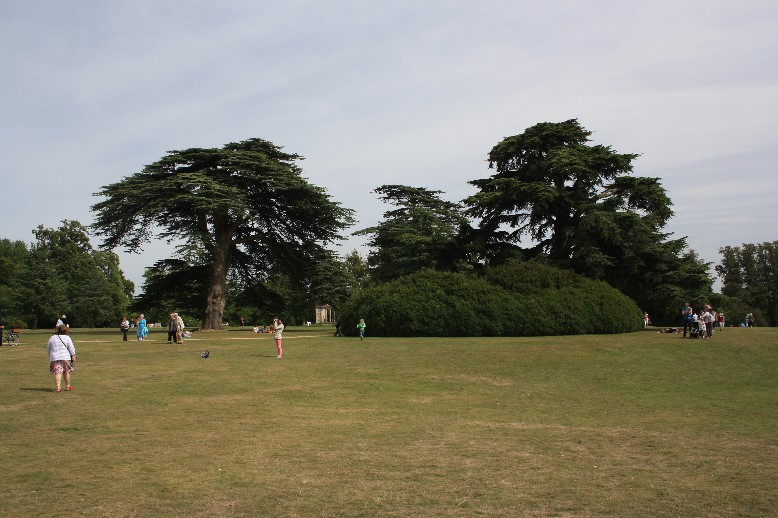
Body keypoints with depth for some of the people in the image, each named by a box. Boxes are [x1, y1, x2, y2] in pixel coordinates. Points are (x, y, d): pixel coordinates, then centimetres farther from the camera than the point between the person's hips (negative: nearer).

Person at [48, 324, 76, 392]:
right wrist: (73, 356, 1)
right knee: (66, 372, 12)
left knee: (57, 372, -2)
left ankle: (58, 387, -15)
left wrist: (50, 357, 25)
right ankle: (67, 386, 23)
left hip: (54, 358, 2)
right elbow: (71, 348, -4)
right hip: (65, 358, -2)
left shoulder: (52, 338, 10)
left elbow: (49, 349, 16)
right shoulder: (67, 338, -2)